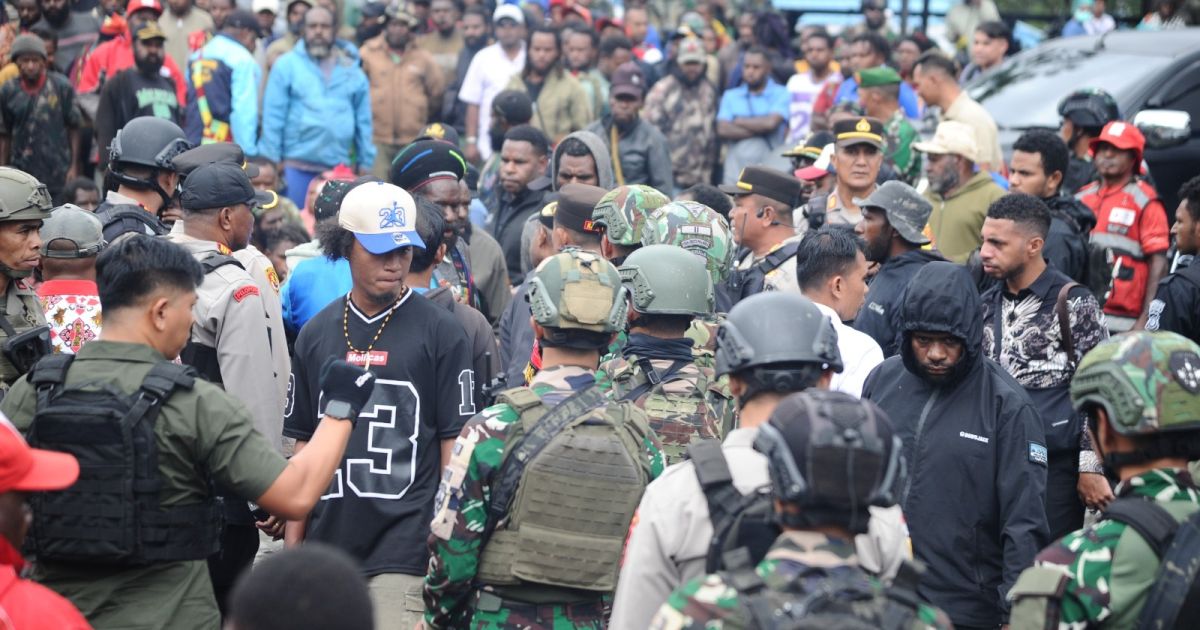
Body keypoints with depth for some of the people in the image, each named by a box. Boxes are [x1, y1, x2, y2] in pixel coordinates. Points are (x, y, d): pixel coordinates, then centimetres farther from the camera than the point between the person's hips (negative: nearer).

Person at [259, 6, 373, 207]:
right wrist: (271, 162, -6)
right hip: (297, 165, -3)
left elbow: (363, 122, 12)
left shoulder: (352, 71, 10)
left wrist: (365, 164, 10)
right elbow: (273, 117, -2)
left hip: (339, 167, 3)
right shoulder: (286, 65, 0)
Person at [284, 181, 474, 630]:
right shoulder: (317, 333, 11)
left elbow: (455, 442, 0)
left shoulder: (441, 332, 0)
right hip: (329, 542, 4)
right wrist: (292, 544, 11)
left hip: (405, 552, -4)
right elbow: (304, 443, 15)